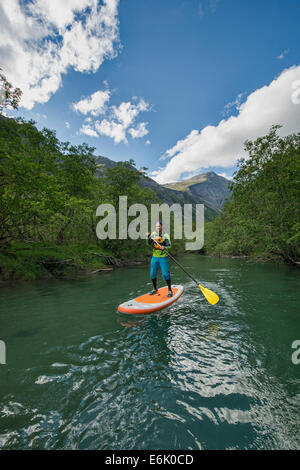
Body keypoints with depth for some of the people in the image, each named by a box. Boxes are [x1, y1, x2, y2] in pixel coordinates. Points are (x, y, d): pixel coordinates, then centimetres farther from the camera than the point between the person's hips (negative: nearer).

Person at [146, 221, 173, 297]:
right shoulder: (153, 234, 6)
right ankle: (155, 289, 28)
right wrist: (148, 237, -18)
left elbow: (169, 245, -13)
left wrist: (164, 247, -33)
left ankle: (170, 290, 12)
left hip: (163, 257, -4)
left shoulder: (165, 235, -5)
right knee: (152, 274, 8)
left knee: (165, 274, -7)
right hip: (155, 257, 4)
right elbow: (149, 243, -2)